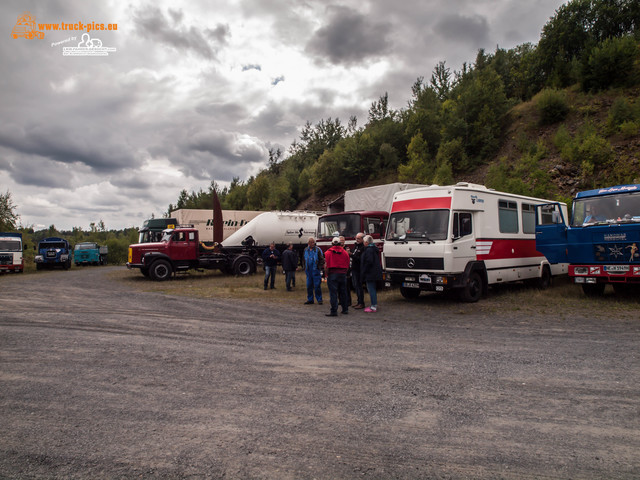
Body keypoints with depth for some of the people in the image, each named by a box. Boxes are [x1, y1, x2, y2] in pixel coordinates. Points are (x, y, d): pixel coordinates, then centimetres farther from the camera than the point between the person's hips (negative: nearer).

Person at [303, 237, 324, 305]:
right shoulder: (305, 250, 10)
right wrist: (305, 268, 14)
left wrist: (319, 267, -13)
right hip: (308, 271, 5)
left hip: (316, 271, -5)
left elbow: (322, 260, -5)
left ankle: (319, 299, 5)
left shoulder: (318, 250, -4)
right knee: (309, 286, 10)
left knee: (317, 286, -4)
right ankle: (310, 299, 19)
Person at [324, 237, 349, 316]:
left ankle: (333, 311, -6)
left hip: (333, 274, -4)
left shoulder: (329, 252, -5)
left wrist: (327, 274, 0)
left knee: (333, 293, -3)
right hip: (343, 274, 4)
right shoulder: (345, 252, 4)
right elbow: (347, 265, 6)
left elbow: (327, 265, -9)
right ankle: (345, 309, 22)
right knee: (343, 292, 14)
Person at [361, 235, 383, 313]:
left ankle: (373, 307, -7)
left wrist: (364, 272, -15)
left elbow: (369, 262, -23)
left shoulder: (369, 250, -16)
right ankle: (374, 305, 24)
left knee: (371, 289, -8)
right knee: (373, 289, 17)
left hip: (370, 274, -10)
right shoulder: (374, 249, 16)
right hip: (375, 273, 10)